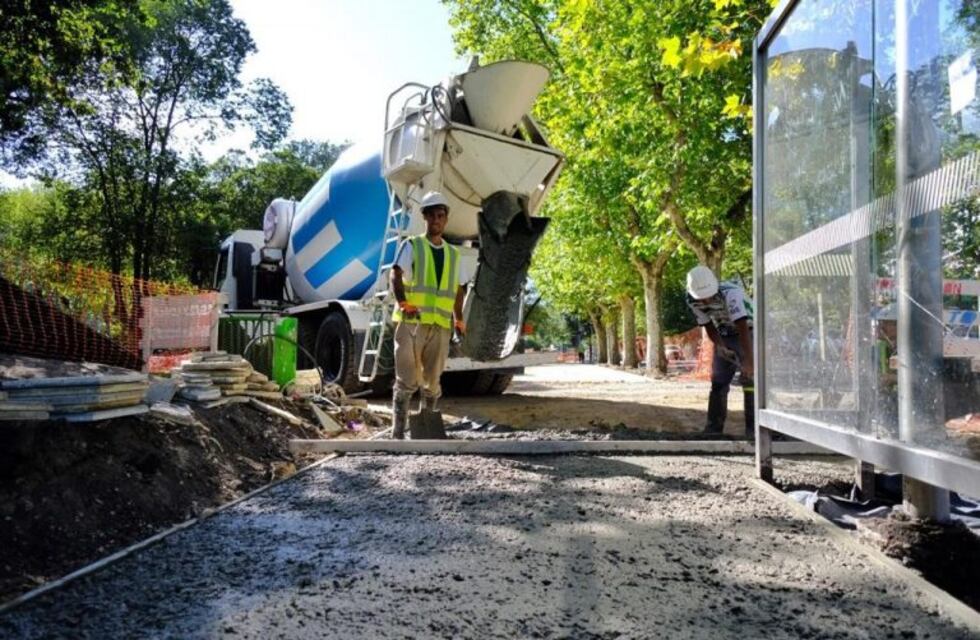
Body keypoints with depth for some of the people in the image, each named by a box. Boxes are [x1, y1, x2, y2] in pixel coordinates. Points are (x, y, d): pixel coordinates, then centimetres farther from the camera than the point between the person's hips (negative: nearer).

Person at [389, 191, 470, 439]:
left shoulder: (453, 254, 19)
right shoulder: (411, 246, 6)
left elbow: (459, 289, 23)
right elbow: (396, 274, -9)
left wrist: (459, 318, 11)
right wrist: (402, 301, -26)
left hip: (441, 326, 4)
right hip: (412, 322, -4)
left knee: (432, 381, 9)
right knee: (407, 380, -5)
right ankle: (398, 432, 1)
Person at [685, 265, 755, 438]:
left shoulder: (730, 293, -35)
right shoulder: (693, 301, -16)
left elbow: (743, 328, -40)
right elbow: (709, 326, -5)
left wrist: (749, 362, -45)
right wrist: (719, 346, -23)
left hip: (748, 331, -5)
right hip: (724, 336, 5)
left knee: (750, 379, -14)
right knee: (718, 382, 5)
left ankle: (753, 429, -8)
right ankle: (714, 428, 13)